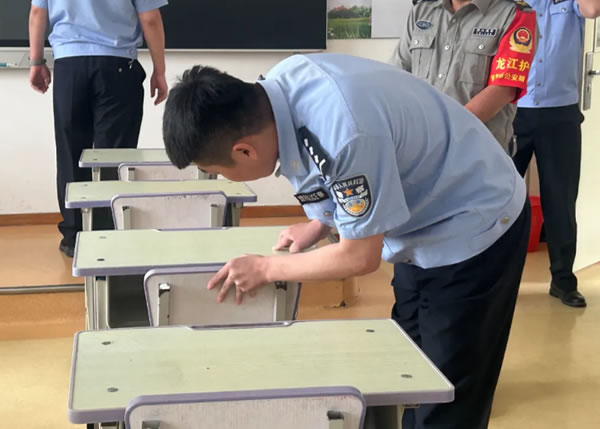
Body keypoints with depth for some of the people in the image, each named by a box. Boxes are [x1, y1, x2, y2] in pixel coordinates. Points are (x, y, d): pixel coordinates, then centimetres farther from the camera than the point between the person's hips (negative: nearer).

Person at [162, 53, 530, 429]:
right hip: (427, 220, 8)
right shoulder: (278, 89, -12)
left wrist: (266, 269, -12)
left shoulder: (343, 131, -38)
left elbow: (361, 257, -24)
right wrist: (321, 223, 1)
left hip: (474, 227, -8)